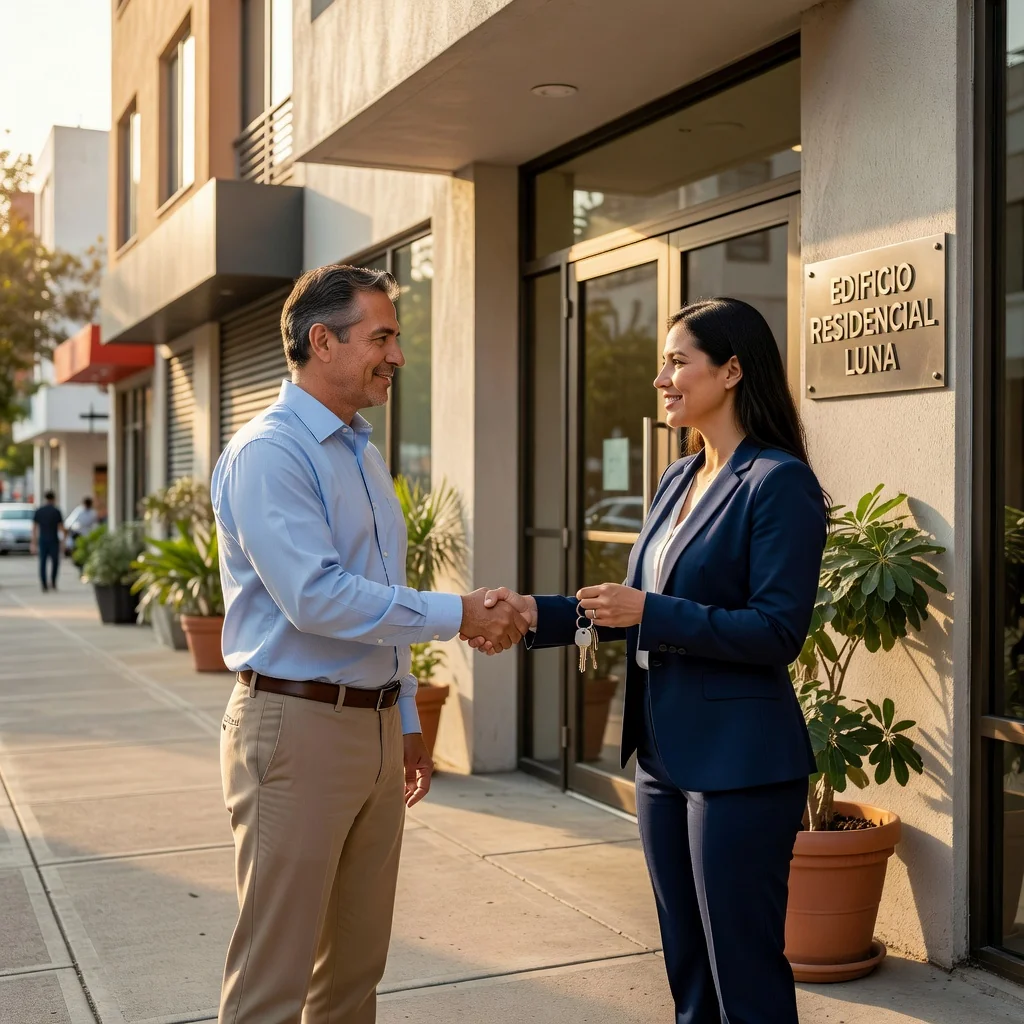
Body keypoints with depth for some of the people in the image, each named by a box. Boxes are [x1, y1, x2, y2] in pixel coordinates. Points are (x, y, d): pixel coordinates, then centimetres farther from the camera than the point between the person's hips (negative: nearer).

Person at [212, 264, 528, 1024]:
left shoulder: (364, 452, 15)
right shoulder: (267, 453, -13)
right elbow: (316, 597, -23)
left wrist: (406, 719, 21)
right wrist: (457, 615, -18)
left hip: (377, 726, 9)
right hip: (297, 725, -8)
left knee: (358, 961, 15)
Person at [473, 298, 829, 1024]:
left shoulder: (778, 482, -14)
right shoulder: (678, 480, 12)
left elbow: (778, 633, -19)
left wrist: (650, 612, -22)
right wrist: (540, 614, 4)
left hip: (738, 764, -8)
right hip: (664, 753, 8)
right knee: (687, 964, 19)